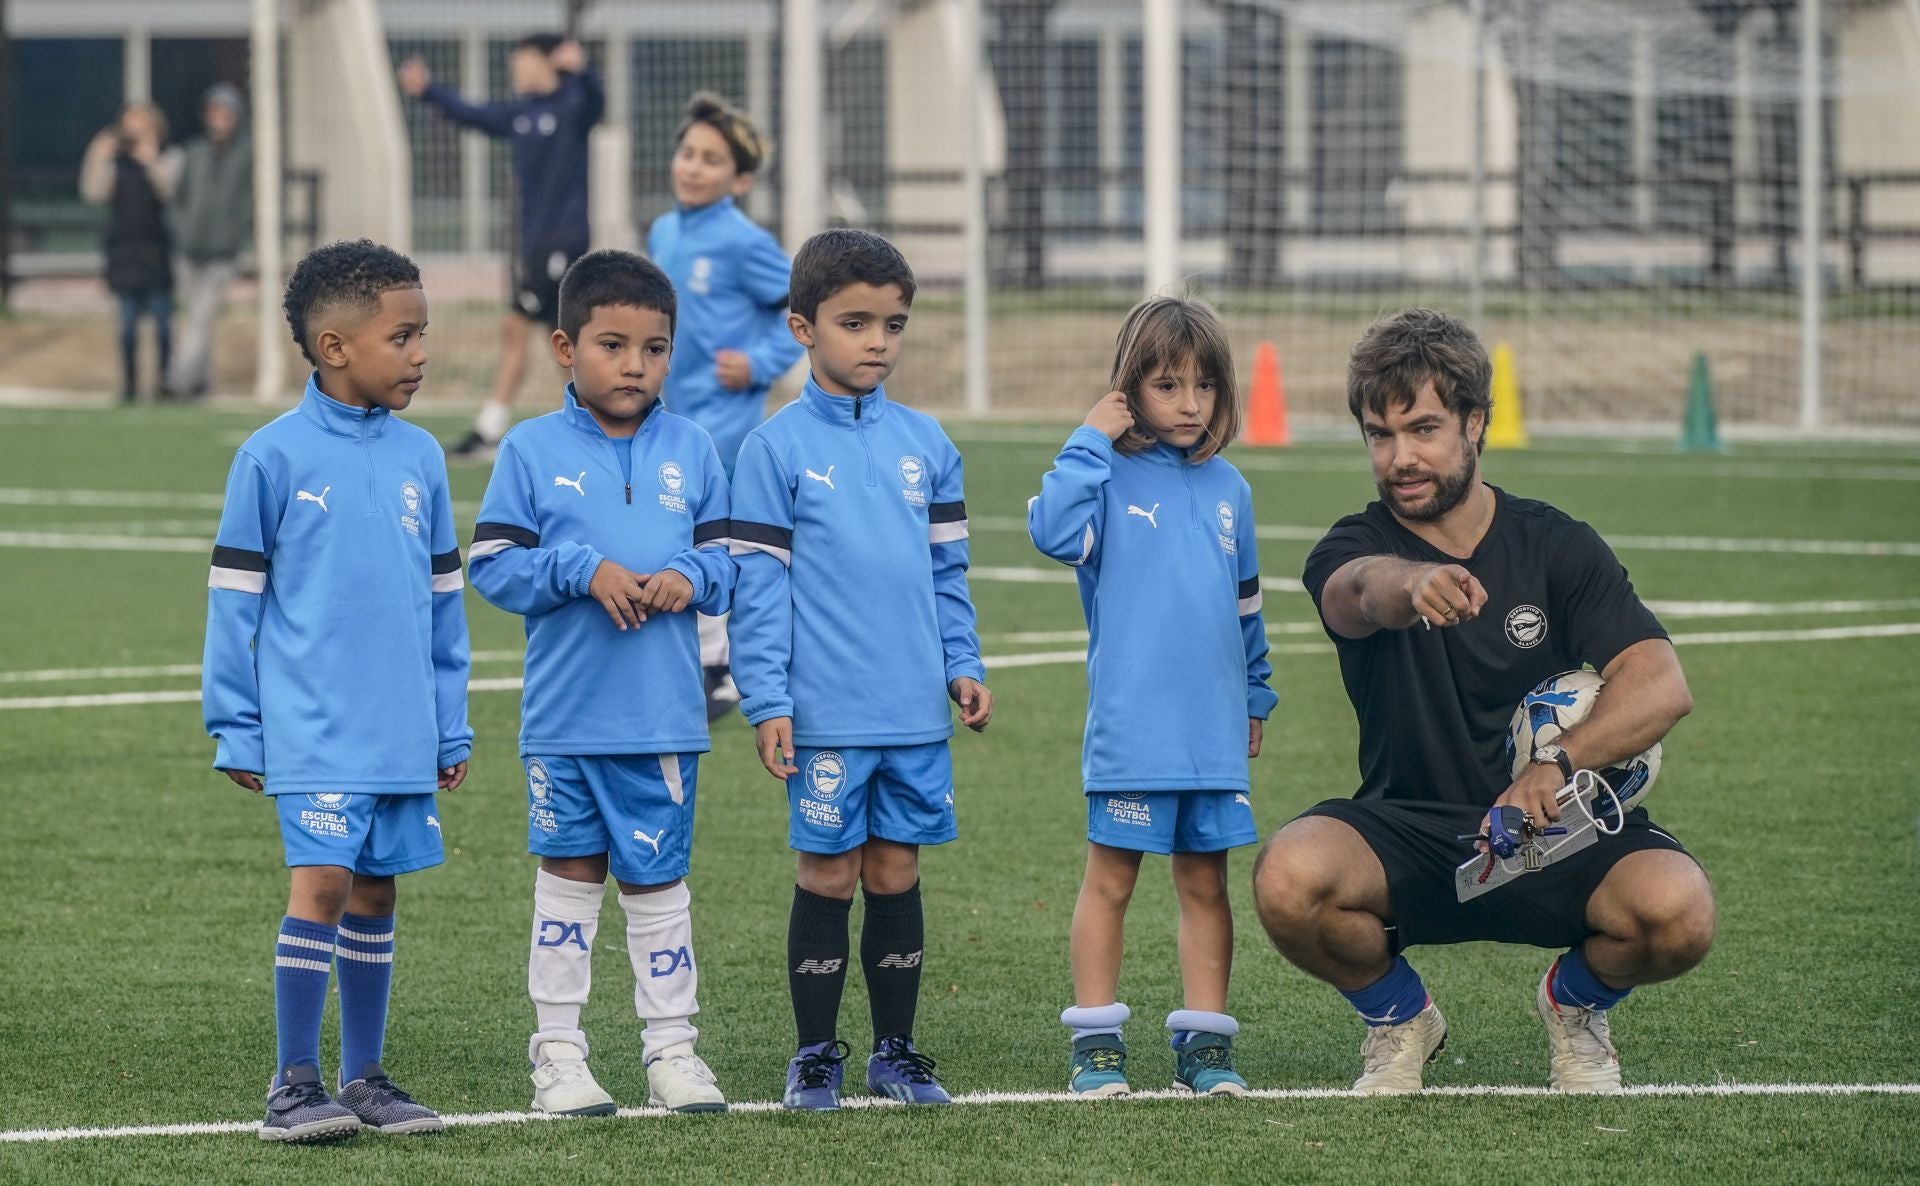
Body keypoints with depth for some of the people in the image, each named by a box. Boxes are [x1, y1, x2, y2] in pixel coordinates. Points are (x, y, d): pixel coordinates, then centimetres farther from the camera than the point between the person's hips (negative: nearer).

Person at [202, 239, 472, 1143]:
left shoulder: (418, 457, 7)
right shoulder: (274, 457, -6)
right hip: (313, 728, -5)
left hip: (402, 730, 5)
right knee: (322, 882, -12)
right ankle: (294, 1085, -5)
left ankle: (364, 1077, 19)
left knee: (376, 893, 10)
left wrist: (450, 728, 14)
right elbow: (234, 597, -2)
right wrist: (236, 730, -2)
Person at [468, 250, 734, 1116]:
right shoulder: (532, 450, -3)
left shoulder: (692, 452, 5)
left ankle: (671, 1045, 15)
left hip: (663, 716, 2)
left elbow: (728, 561, 9)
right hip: (565, 714, -1)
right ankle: (558, 1051, 14)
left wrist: (689, 579, -12)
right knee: (569, 873, 6)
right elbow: (492, 565, -5)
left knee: (656, 878, 7)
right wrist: (584, 571, -17)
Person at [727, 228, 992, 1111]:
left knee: (897, 874, 9)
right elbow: (757, 583, -5)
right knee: (829, 877, 2)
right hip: (825, 711, -4)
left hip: (917, 708, 4)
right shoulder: (776, 448, -4)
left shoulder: (926, 443, 8)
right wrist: (766, 700, -9)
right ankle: (816, 1054, 13)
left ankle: (896, 1050, 18)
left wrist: (963, 666, 7)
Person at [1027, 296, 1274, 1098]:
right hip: (1131, 726, -5)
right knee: (1110, 880, 3)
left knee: (1206, 884, 9)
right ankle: (1096, 1041, 8)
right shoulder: (1111, 477, -5)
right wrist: (1089, 442, -20)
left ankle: (1205, 1041, 15)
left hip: (1215, 731, 5)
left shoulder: (1227, 488, 10)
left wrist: (1255, 695, 24)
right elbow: (1055, 531, -25)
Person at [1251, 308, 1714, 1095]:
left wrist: (1556, 764, -32)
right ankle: (1398, 1017, 3)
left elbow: (1661, 684, -14)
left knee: (1677, 911, -31)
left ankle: (1577, 1001, 8)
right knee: (1289, 879, -33)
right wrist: (1409, 585, -57)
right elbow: (1360, 588, -31)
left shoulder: (1555, 546, 0)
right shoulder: (1354, 549, -3)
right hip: (1406, 837, 0)